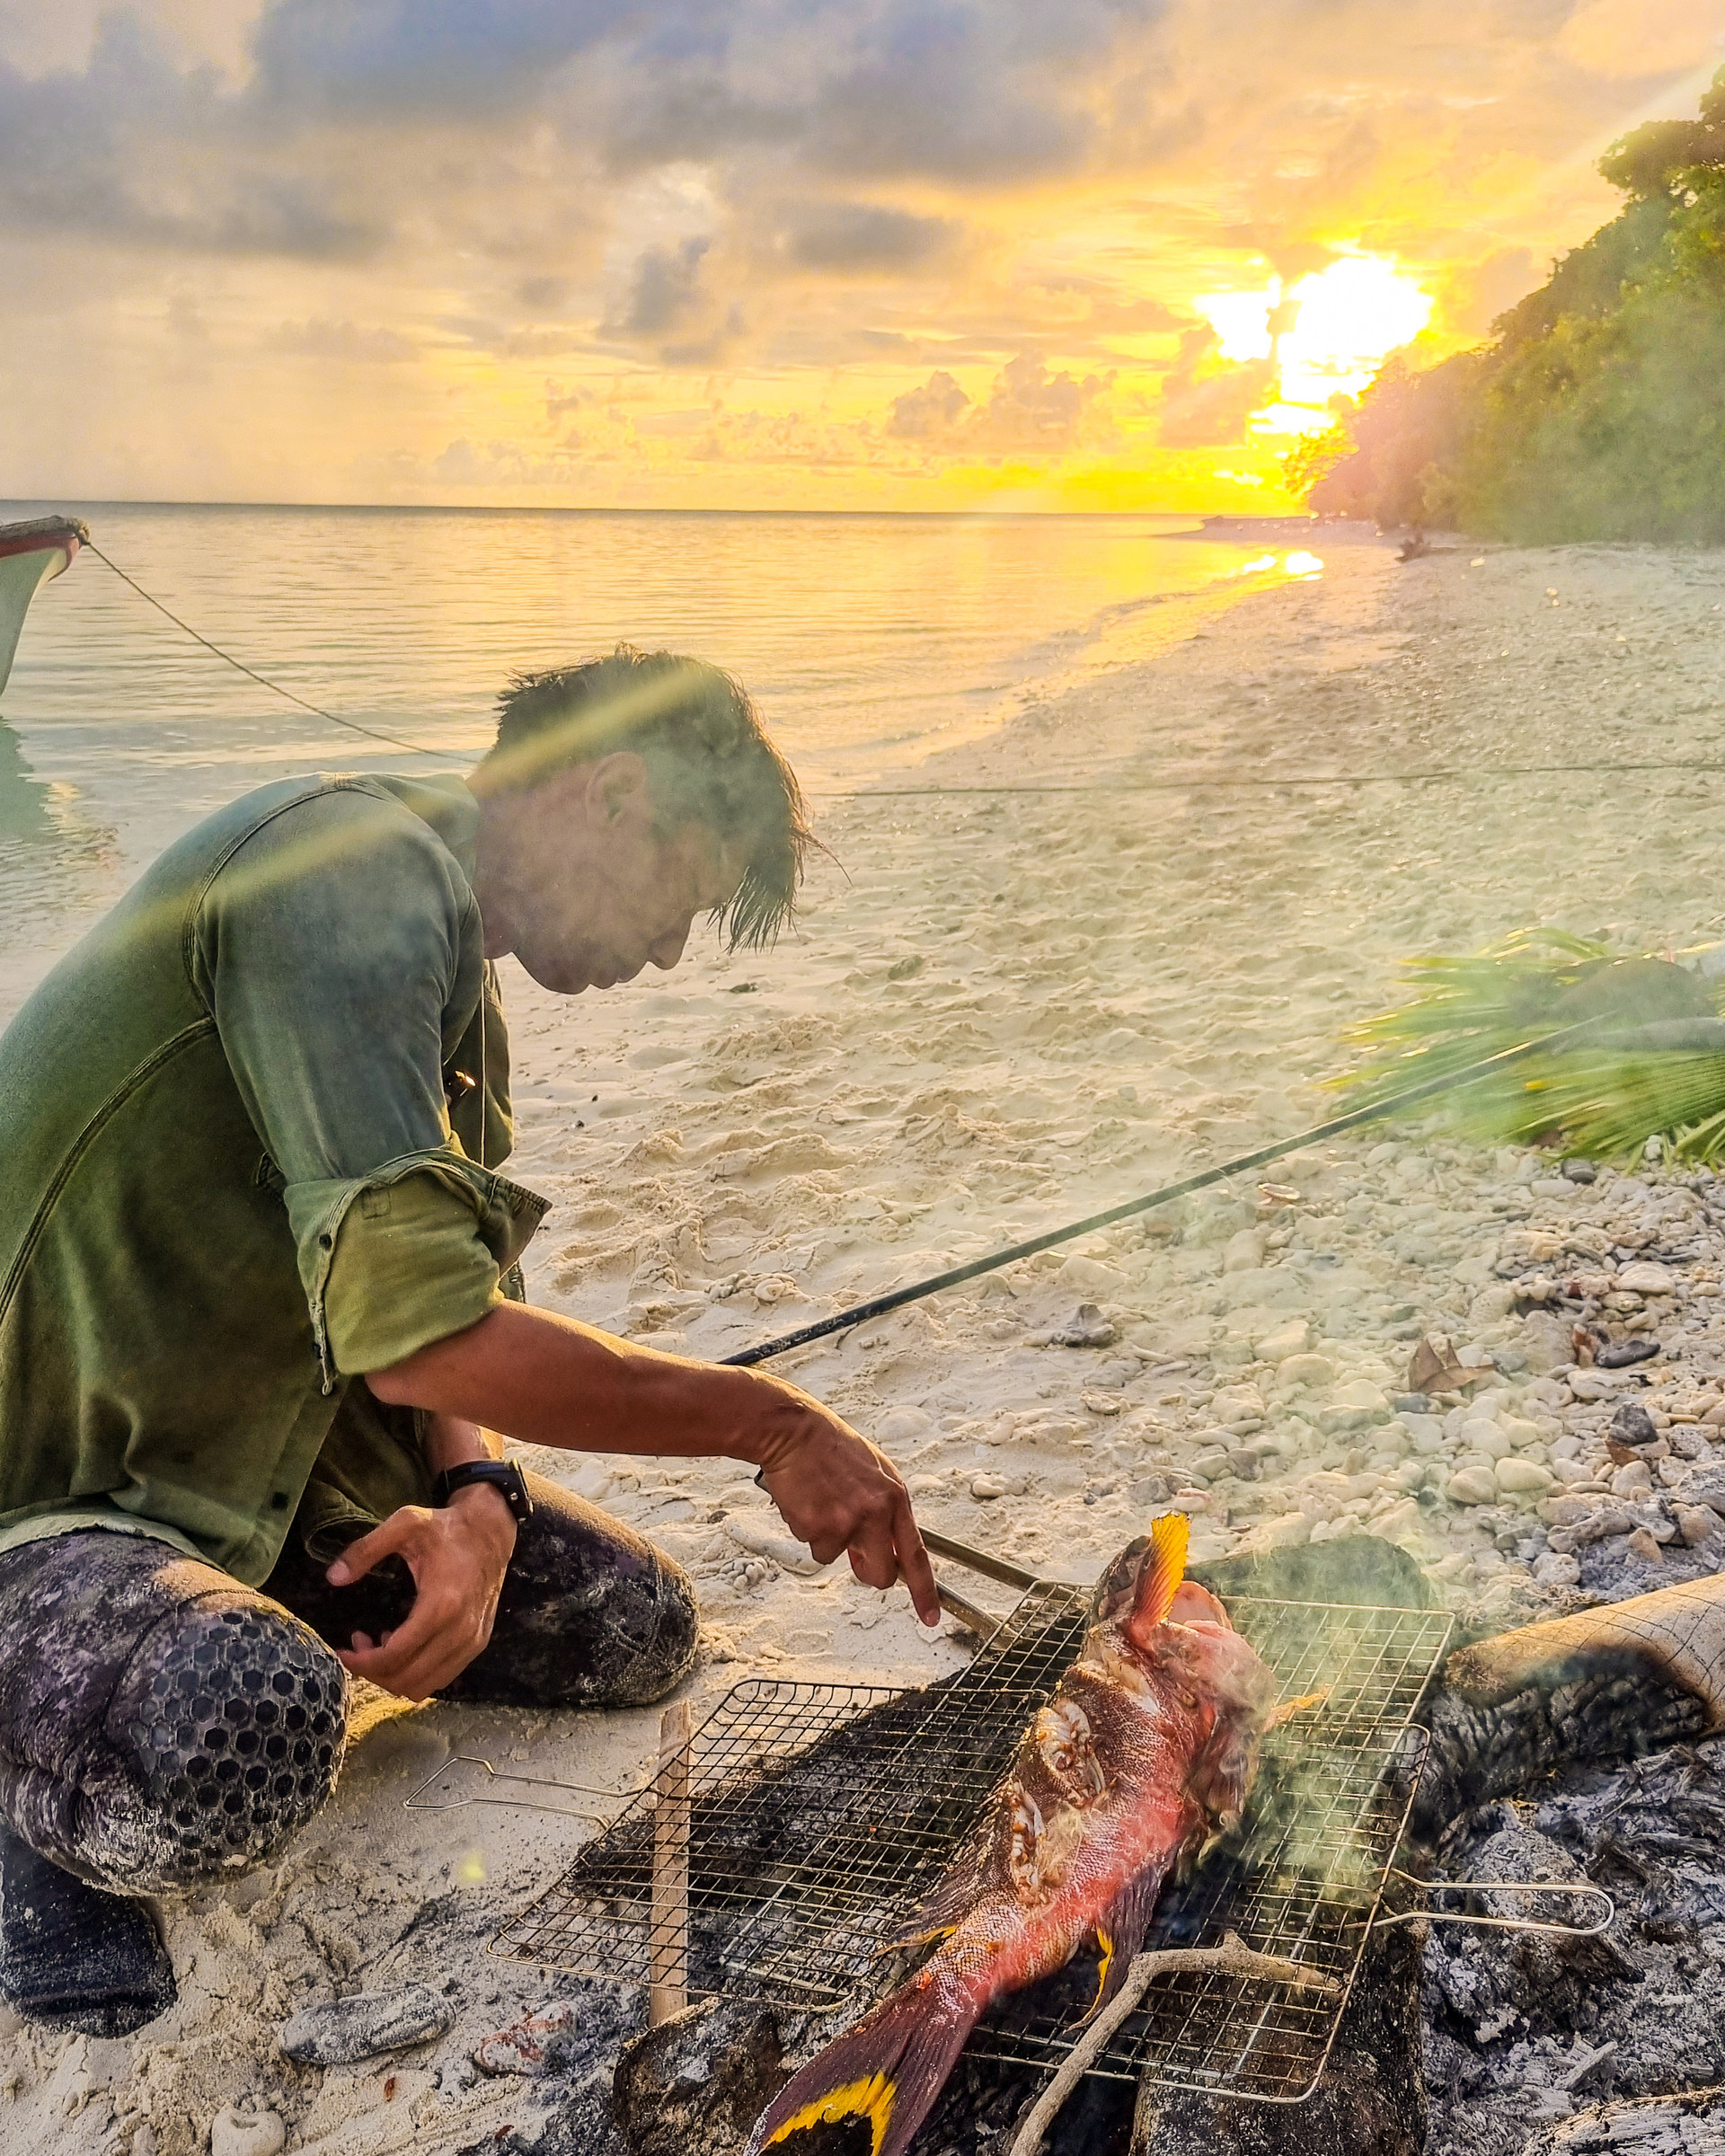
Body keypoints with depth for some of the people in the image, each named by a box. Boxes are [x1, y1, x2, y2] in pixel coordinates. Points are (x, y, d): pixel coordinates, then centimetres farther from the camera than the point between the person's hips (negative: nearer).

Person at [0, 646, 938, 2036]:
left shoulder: (464, 994, 11)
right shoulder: (357, 870, -24)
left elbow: (454, 1323, 9)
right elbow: (414, 1331, -33)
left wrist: (475, 1500, -14)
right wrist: (772, 1424, -23)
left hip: (252, 1466, 9)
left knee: (635, 1630, 3)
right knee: (244, 1740, -38)